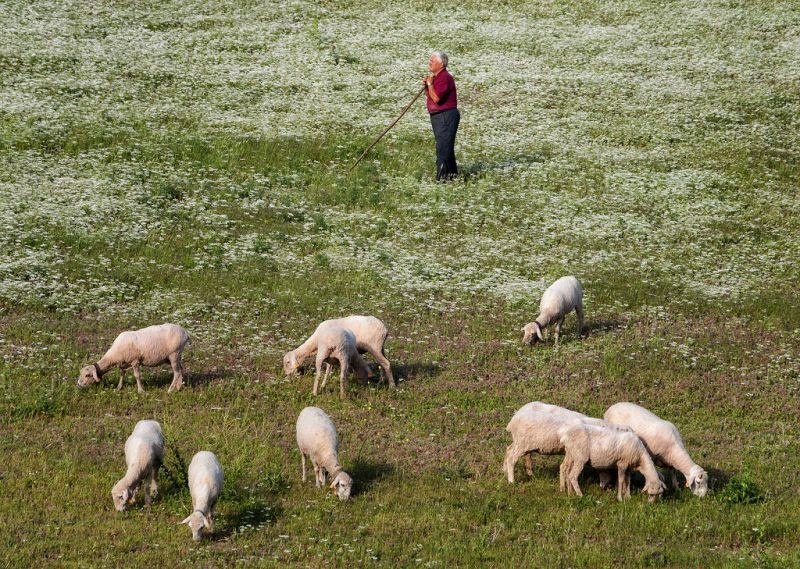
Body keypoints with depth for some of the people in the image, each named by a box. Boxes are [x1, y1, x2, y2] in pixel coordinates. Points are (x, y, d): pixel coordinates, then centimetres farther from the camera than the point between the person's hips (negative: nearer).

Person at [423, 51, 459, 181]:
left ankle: (442, 178, -11)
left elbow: (436, 98, -26)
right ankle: (452, 174, 29)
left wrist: (430, 84, -14)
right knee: (446, 147, 19)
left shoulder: (444, 77, -18)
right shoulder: (436, 76, 15)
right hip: (438, 116, 11)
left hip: (446, 116, -11)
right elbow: (429, 96, 19)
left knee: (443, 148, -11)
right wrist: (426, 85, 2)